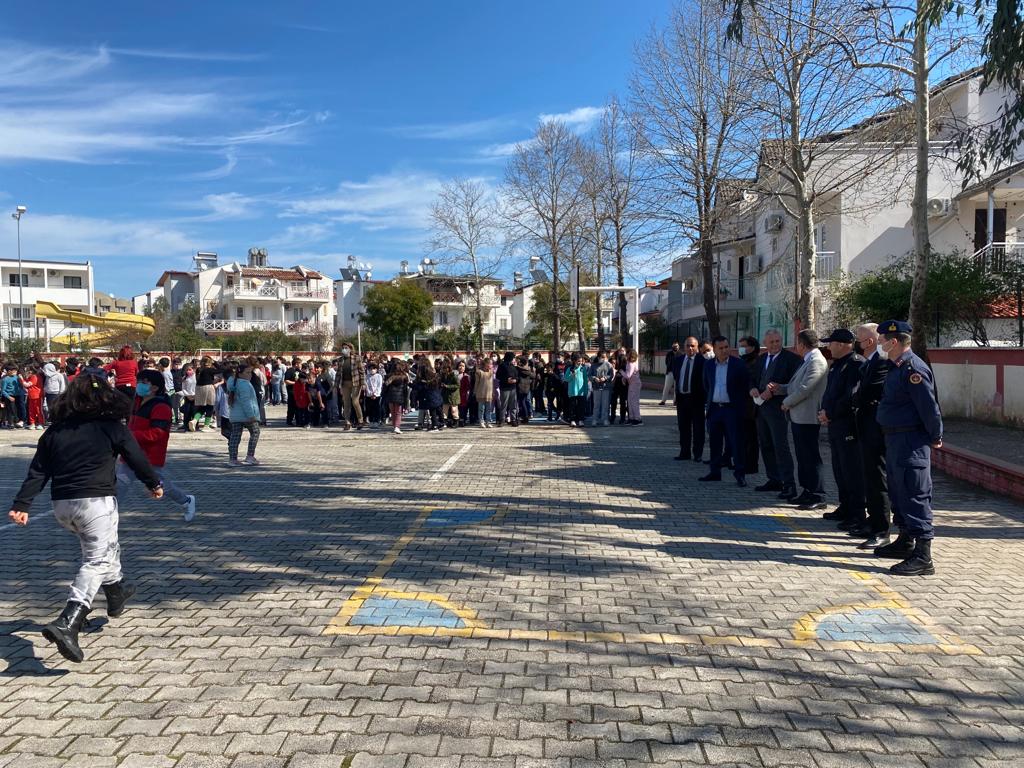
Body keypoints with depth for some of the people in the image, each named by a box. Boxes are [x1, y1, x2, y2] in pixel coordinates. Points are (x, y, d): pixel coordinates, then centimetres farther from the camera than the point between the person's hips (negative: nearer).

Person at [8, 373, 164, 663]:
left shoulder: (54, 430, 9)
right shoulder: (110, 426, -4)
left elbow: (38, 471, 6)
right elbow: (136, 457, 2)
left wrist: (22, 504, 7)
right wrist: (154, 483, 17)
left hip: (61, 504, 7)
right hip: (96, 500, -6)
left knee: (105, 545, 28)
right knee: (98, 560, -6)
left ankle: (117, 592, 47)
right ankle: (67, 624, -22)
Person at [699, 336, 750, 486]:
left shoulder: (738, 364, -3)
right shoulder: (709, 366, 9)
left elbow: (745, 385, 0)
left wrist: (740, 404, -1)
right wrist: (708, 402, 13)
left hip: (732, 409, -4)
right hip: (714, 409, 4)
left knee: (736, 442, -4)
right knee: (715, 442, 10)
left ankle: (740, 474, 0)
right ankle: (715, 472, 19)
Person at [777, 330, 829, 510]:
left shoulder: (817, 362, -15)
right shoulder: (808, 361, 17)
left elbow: (804, 389, -22)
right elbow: (796, 386, 21)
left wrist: (786, 403, -10)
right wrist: (779, 388, 8)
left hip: (807, 418, -10)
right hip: (798, 417, 10)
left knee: (811, 458, -4)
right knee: (803, 457, 15)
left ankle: (818, 497, 2)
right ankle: (808, 492, 24)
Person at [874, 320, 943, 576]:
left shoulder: (914, 368, -19)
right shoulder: (898, 367, 12)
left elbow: (930, 407, -20)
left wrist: (935, 438, -10)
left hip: (911, 441, -10)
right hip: (895, 439, 10)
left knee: (915, 496, -7)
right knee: (898, 492, 19)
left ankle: (922, 557, -3)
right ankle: (905, 542, 34)